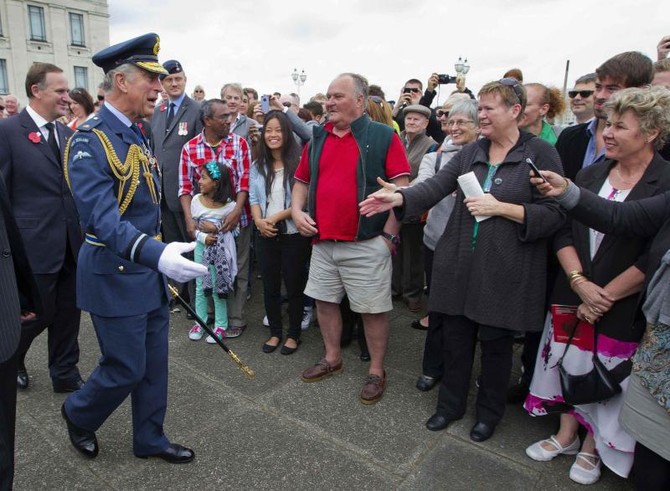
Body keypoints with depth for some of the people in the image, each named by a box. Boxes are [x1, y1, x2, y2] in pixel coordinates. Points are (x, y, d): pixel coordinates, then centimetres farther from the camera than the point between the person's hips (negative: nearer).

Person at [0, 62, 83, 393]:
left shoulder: (68, 134, 9)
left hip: (73, 243, 5)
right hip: (35, 243, -5)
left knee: (68, 313, 12)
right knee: (37, 313, 9)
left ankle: (65, 373, 29)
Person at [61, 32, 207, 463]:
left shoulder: (137, 135, 10)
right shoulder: (90, 141, -17)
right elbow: (103, 218, -29)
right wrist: (157, 254, -44)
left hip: (149, 270, 8)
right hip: (116, 276, -8)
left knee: (154, 364, 15)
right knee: (125, 369, 6)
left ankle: (150, 440, 34)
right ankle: (78, 414, 37)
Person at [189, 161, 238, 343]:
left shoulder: (229, 205, -12)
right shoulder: (196, 200, -2)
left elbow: (234, 230, -3)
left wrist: (217, 229, -17)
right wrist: (203, 237, -15)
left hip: (220, 250, -3)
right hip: (201, 248, 4)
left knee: (218, 288, 3)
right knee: (200, 287, 11)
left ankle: (221, 326, 15)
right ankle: (199, 322, 25)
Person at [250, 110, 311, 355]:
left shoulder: (298, 162, -10)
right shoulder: (257, 166, 9)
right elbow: (253, 198, 8)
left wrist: (276, 217, -16)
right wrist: (259, 221, -10)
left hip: (293, 234, -5)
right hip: (265, 235, 5)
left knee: (294, 286, 7)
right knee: (270, 286, 13)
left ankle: (293, 335, 24)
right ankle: (275, 332, 30)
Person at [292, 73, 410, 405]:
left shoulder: (383, 137, -5)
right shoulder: (317, 139, 11)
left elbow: (401, 187, -8)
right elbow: (301, 181, 19)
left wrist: (390, 233, -12)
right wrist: (297, 211, 1)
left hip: (366, 244, -5)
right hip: (322, 241, 6)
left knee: (373, 310, 5)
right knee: (324, 301, 16)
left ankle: (376, 371, 23)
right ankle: (332, 358, 37)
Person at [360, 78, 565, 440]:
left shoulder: (541, 154, -5)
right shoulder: (471, 152, 8)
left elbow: (554, 214, -8)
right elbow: (436, 186, -4)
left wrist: (501, 208, -18)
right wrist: (399, 198, -21)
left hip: (504, 272, -4)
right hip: (459, 266, 4)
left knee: (495, 343, 12)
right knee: (455, 338, 14)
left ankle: (489, 412, 36)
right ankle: (450, 404, 36)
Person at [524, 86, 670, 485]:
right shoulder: (590, 174, 2)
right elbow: (563, 231, -1)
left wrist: (605, 295, -13)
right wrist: (580, 282, -13)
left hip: (624, 307, -4)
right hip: (573, 294, 4)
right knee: (571, 362, 15)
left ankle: (592, 448, 34)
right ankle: (567, 434, 36)